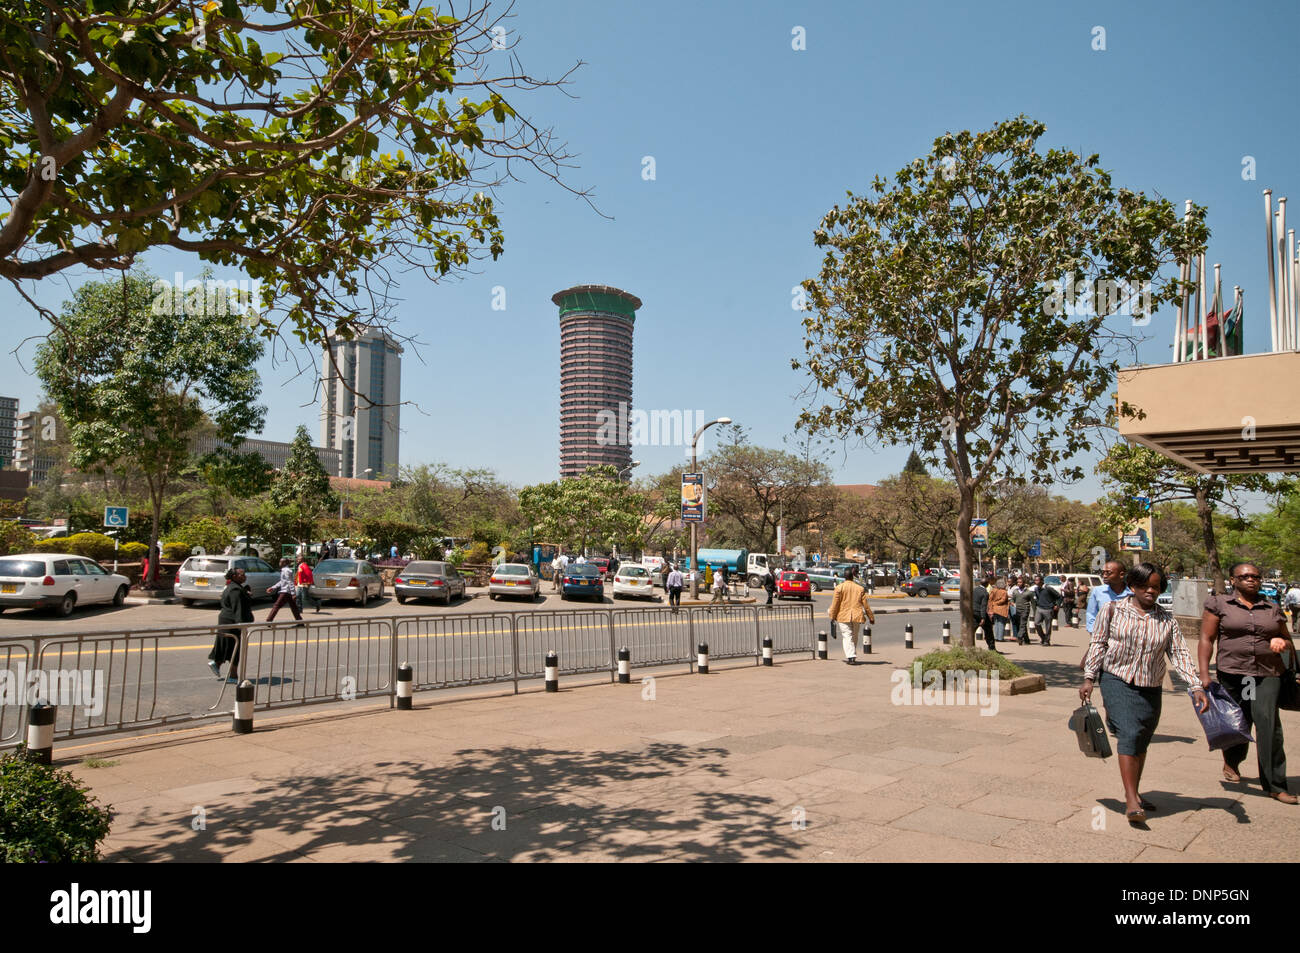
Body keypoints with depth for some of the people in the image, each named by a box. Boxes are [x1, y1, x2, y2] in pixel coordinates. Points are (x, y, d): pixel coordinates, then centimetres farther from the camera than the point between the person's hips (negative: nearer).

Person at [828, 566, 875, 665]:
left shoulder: (839, 587, -4)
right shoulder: (860, 588, 4)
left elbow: (835, 604, -6)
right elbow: (866, 605, 6)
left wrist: (832, 616, 2)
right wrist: (871, 617, 12)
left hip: (843, 616, -3)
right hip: (857, 616, 3)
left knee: (847, 636, -4)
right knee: (854, 637, 16)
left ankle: (850, 657, -18)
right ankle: (851, 657, 23)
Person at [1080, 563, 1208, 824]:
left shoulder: (1167, 621, 7)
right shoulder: (1112, 610, -1)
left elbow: (1180, 654, 3)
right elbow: (1098, 644, 1)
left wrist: (1196, 687, -8)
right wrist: (1089, 678, -4)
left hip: (1151, 689, 4)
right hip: (1118, 682, -4)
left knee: (1142, 743, 12)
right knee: (1129, 734, -17)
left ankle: (1133, 792, 29)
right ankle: (1132, 802, -19)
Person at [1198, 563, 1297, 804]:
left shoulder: (1272, 609, 14)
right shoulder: (1219, 604, 4)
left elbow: (1289, 643, 24)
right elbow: (1206, 639, 1)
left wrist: (1282, 642, -1)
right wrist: (1204, 673, -6)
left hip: (1267, 675, 1)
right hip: (1232, 675, -1)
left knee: (1268, 724, -12)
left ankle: (1275, 785, -5)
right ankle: (1231, 762, 38)